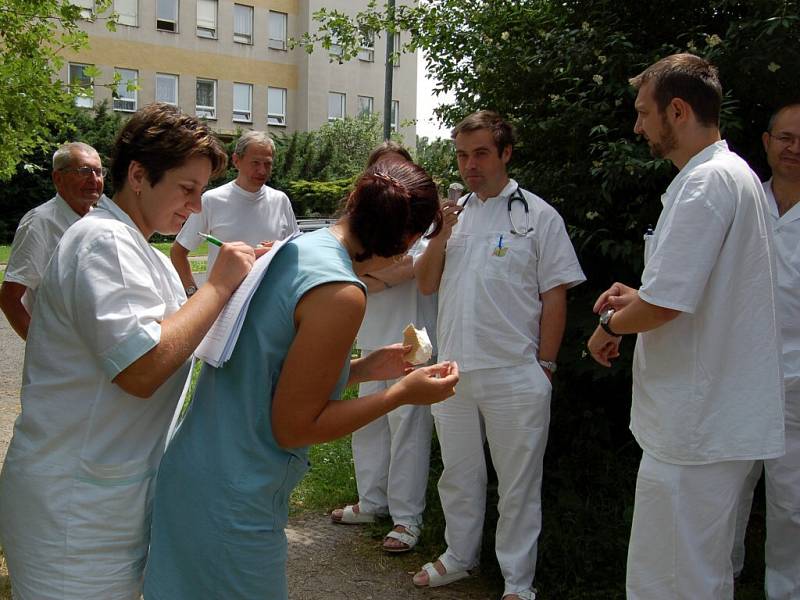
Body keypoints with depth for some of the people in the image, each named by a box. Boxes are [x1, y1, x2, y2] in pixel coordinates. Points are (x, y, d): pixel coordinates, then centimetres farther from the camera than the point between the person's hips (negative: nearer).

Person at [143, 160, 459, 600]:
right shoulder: (341, 295, -22)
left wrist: (362, 370, 13)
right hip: (232, 506, -9)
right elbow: (292, 426, -18)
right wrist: (404, 394, -11)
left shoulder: (293, 249, 3)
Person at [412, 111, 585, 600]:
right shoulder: (453, 213, 11)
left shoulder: (537, 216, -4)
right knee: (458, 473, 19)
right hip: (454, 370, 5)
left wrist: (544, 367, -7)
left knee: (519, 484, 7)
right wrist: (441, 234, -6)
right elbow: (427, 284, 8)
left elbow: (555, 297, -5)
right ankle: (460, 556, 38)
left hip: (515, 376, -5)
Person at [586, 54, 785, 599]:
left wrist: (611, 324, -4)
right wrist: (637, 298, 13)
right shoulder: (737, 175, 16)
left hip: (697, 427, -11)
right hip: (721, 418, 11)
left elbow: (664, 306, -24)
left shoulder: (706, 182, -18)